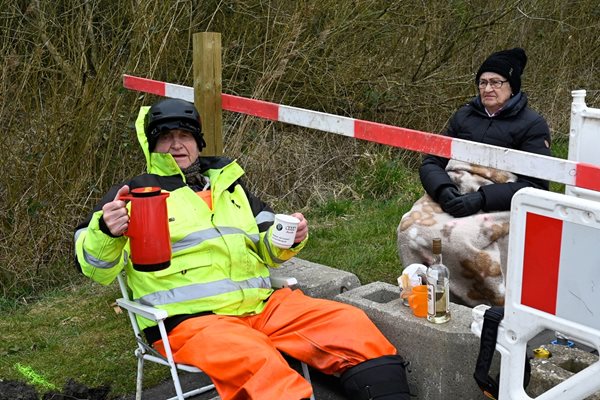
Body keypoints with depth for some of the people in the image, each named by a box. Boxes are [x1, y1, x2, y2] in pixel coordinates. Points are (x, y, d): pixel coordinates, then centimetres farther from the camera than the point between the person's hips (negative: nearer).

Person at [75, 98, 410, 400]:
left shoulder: (228, 183, 24)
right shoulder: (133, 195, 9)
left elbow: (267, 250, 27)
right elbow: (97, 268, 1)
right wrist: (107, 232, -22)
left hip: (260, 305, 5)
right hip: (190, 319, -5)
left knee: (351, 324, -11)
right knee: (259, 363, -36)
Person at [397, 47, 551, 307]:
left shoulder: (532, 125, 5)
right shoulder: (464, 116, 19)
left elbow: (534, 186, -6)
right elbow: (431, 164, 14)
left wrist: (481, 199, -19)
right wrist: (444, 190, -10)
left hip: (499, 204, -4)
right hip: (451, 193, 4)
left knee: (460, 238, -34)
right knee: (411, 228, -26)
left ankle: (501, 304, -15)